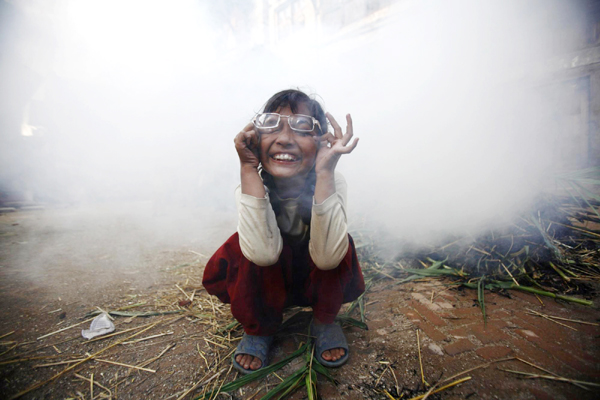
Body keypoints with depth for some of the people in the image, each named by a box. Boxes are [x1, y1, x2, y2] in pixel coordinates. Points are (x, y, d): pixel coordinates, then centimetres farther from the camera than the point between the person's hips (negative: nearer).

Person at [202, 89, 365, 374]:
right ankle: (258, 329, -2)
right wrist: (248, 169, -40)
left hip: (320, 284, 1)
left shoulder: (333, 182, -25)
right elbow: (264, 253, -40)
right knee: (254, 250, -31)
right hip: (265, 284, 0)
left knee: (338, 244, -30)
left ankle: (324, 322, -1)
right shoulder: (251, 187, -24)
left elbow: (326, 258, -39)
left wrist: (325, 172, -44)